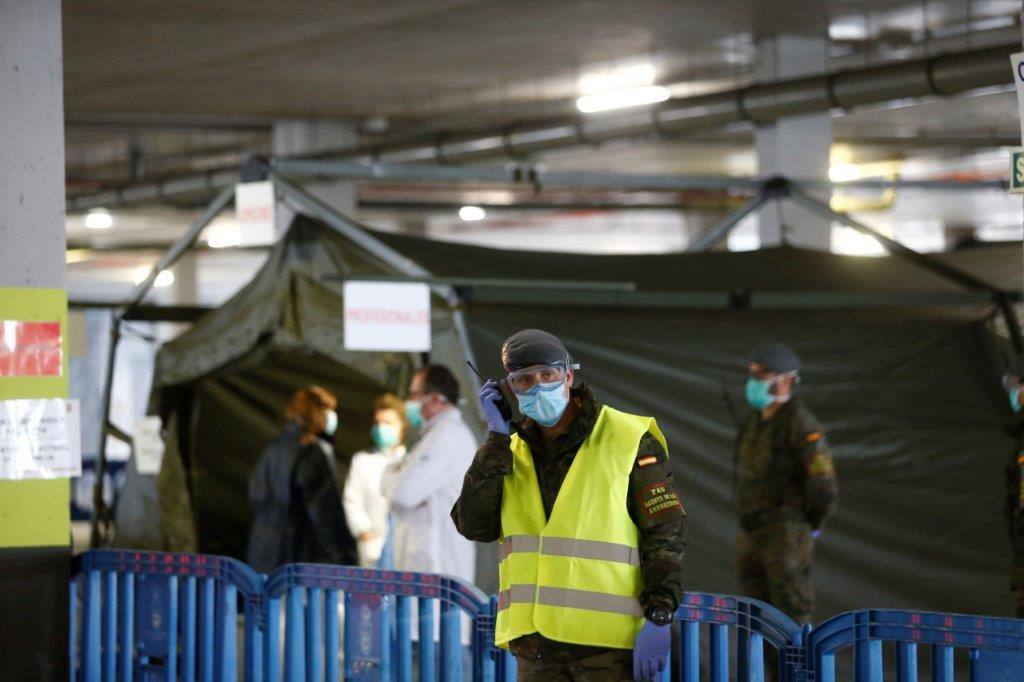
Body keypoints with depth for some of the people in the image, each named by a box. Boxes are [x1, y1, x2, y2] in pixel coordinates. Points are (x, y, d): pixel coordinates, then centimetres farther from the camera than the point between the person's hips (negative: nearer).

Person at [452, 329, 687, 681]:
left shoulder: (627, 440, -2)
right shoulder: (511, 452, 12)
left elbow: (665, 532, -4)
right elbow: (474, 525, 0)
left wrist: (659, 618, -13)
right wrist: (497, 438, -2)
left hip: (607, 639, -5)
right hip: (535, 644, 5)